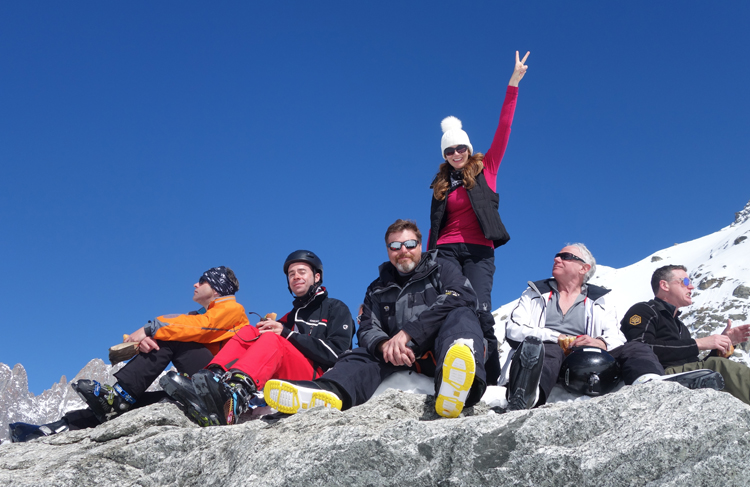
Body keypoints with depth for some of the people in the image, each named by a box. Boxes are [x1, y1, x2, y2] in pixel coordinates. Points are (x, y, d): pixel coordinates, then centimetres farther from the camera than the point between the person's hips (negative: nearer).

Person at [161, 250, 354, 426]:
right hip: (285, 380, 5)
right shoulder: (291, 316, 31)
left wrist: (287, 333, -7)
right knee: (249, 332, -9)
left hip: (318, 377, -5)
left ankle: (233, 399, -58)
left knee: (272, 341, -30)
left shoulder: (336, 309, 15)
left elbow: (335, 352, -3)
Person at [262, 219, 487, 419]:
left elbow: (458, 300, -8)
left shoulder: (443, 269, 14)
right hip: (403, 358, 3)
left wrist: (407, 333, -19)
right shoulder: (378, 290, 24)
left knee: (461, 315, -32)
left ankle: (457, 379, -67)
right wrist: (384, 344, -18)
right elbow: (367, 330, 10)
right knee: (365, 352, -23)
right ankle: (330, 391, -58)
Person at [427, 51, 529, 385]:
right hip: (446, 250, 3)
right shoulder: (441, 184, 19)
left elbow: (503, 130, 4)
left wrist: (513, 85, -1)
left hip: (478, 250, -3)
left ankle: (492, 379, -16)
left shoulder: (486, 168, 11)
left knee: (479, 310, -17)